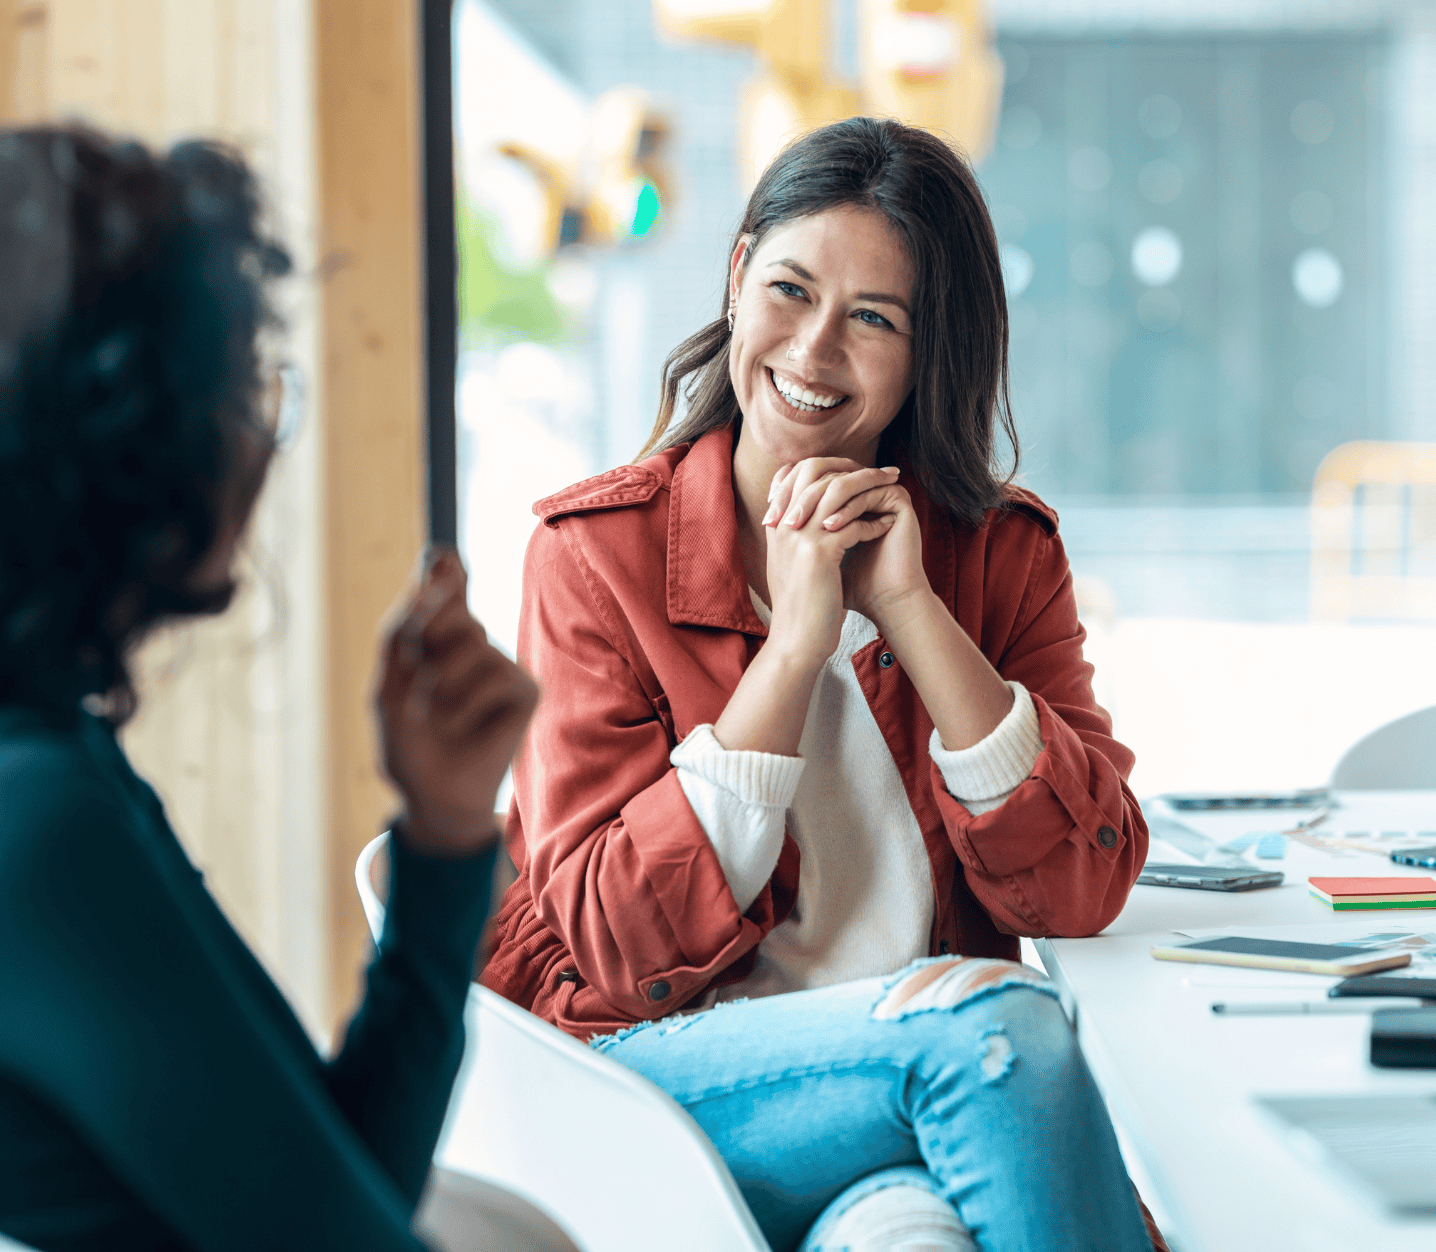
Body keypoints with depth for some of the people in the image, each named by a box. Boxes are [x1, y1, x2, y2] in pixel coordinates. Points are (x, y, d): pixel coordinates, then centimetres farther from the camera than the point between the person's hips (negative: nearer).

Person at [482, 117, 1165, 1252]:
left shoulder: (1004, 552, 7)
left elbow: (1083, 891, -6)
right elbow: (618, 943, -10)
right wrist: (796, 641, -15)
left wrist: (909, 607, -12)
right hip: (666, 1062, -2)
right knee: (997, 1018, -29)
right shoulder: (595, 551, -1)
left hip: (931, 1056, 2)